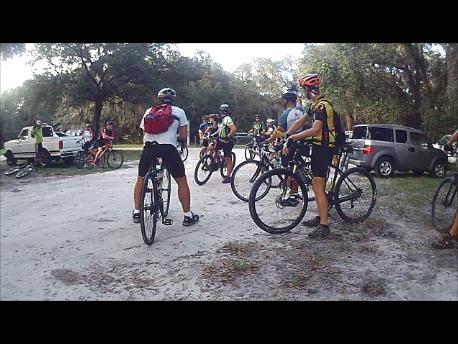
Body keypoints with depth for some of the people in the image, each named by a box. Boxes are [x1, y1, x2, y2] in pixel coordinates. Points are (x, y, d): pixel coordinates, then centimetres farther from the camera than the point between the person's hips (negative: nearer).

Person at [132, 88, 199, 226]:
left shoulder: (149, 111, 22)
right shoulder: (178, 111, 15)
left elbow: (144, 132, 20)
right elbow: (184, 135, 14)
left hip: (149, 146, 3)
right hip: (169, 147, -3)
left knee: (141, 179, 23)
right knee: (182, 181, 11)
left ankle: (137, 213, 28)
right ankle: (188, 215, 13)